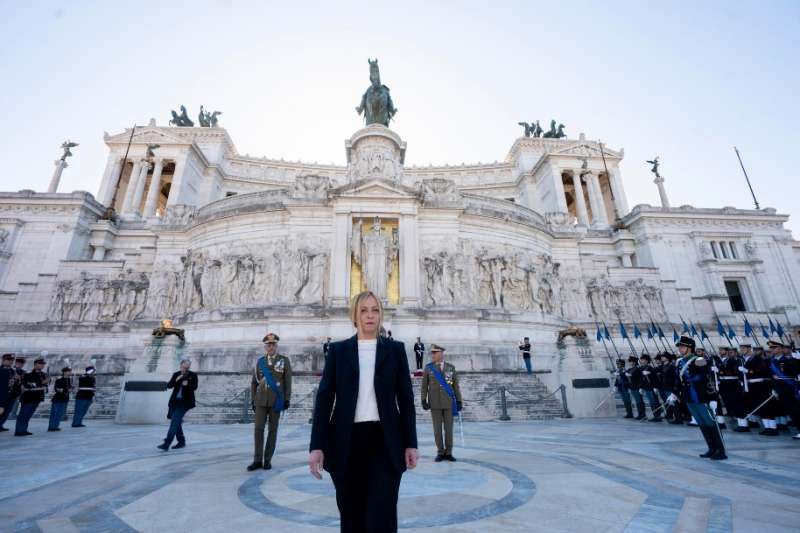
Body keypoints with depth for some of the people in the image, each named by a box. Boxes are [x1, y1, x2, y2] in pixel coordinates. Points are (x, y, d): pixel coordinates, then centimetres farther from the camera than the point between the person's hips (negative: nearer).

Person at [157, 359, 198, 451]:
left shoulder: (193, 375, -2)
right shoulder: (176, 374, 7)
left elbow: (194, 387, -10)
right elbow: (168, 386, 1)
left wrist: (187, 385, -30)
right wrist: (176, 380, -16)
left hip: (184, 402, -5)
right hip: (175, 401, 5)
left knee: (175, 421, -14)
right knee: (176, 421, 12)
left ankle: (166, 444, -13)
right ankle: (181, 442, 26)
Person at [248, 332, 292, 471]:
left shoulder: (284, 360, 0)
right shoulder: (259, 361, 7)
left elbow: (288, 382, -1)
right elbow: (253, 382, 11)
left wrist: (287, 400, -5)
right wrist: (253, 400, 7)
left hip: (276, 401, -2)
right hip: (261, 401, 2)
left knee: (272, 430, 5)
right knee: (258, 429, -1)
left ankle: (268, 459, 16)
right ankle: (258, 460, 10)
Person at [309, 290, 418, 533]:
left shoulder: (395, 349, 2)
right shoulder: (338, 350, 2)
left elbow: (405, 398, 3)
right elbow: (324, 397, 0)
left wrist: (410, 443, 0)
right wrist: (317, 446, -5)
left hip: (385, 441, -1)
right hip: (347, 441, 1)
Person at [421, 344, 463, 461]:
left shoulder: (451, 367, 3)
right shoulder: (428, 367, 0)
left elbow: (456, 385, 5)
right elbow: (424, 385, 2)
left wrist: (459, 401, 1)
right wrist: (424, 400, -5)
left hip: (449, 402, 1)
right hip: (435, 403, 0)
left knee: (449, 428, 5)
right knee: (437, 429, 4)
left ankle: (448, 453, 18)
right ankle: (440, 453, 17)